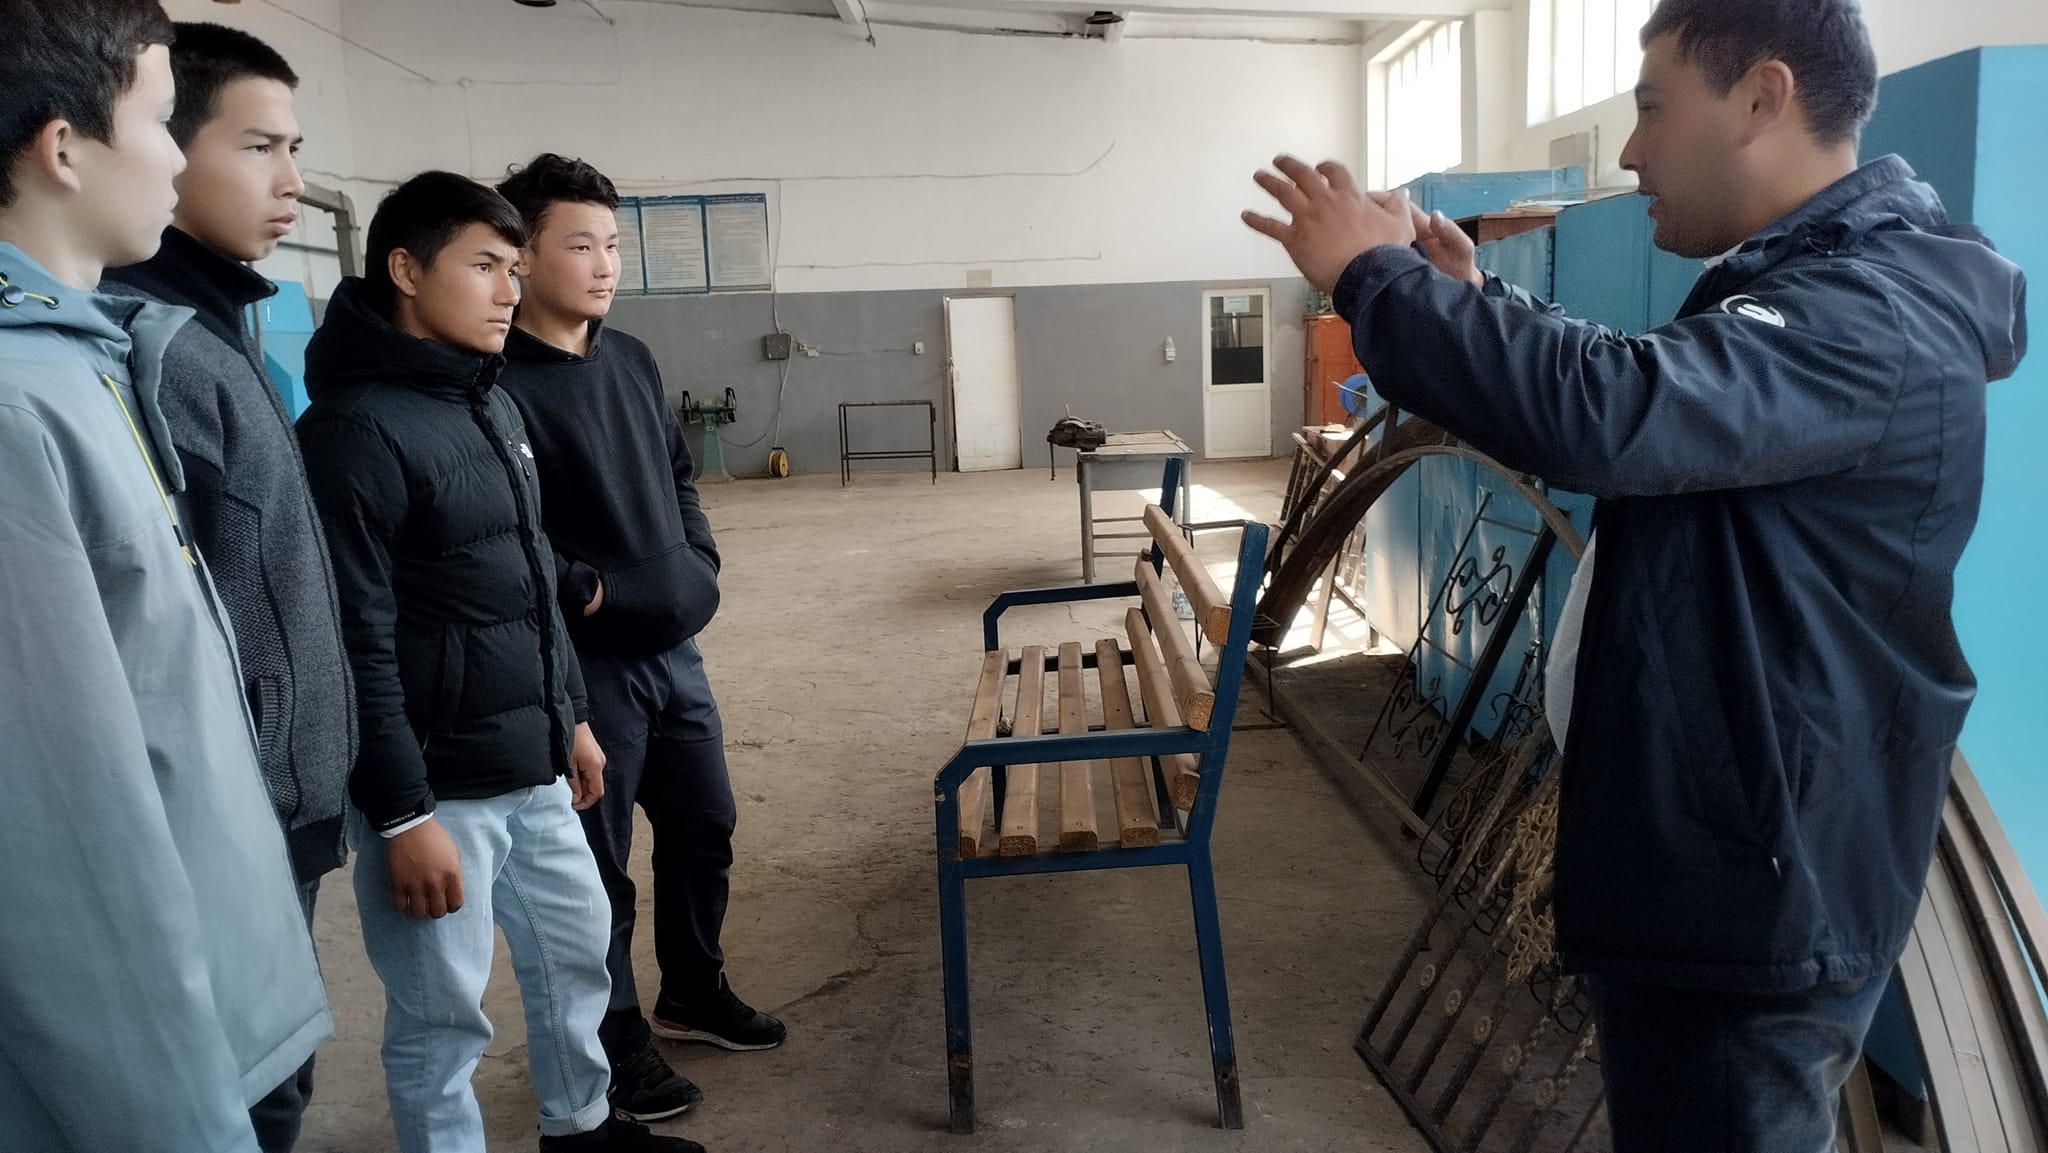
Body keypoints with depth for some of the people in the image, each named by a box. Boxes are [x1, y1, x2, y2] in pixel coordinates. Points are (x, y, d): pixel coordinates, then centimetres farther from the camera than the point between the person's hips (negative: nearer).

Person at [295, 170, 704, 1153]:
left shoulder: (492, 403, 11)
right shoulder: (355, 427, -17)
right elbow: (355, 644, -20)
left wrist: (570, 716, 20)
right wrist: (401, 814, -19)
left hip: (531, 771, 9)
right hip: (436, 787, -9)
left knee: (575, 948, 22)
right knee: (442, 1014, 6)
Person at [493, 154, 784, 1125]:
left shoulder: (632, 359, 9)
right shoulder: (498, 381, -16)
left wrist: (700, 566, 7)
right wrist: (593, 596, -16)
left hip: (673, 649, 8)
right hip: (579, 664, -8)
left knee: (704, 828, 19)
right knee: (598, 865, 7)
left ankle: (693, 996, 40)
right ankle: (616, 1044, 26)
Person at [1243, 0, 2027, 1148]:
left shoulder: (1871, 316, -24)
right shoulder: (1814, 285, 11)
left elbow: (1607, 414, -41)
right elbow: (1643, 412, 23)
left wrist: (1374, 273, -28)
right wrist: (1473, 296, 11)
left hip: (1758, 898, -10)